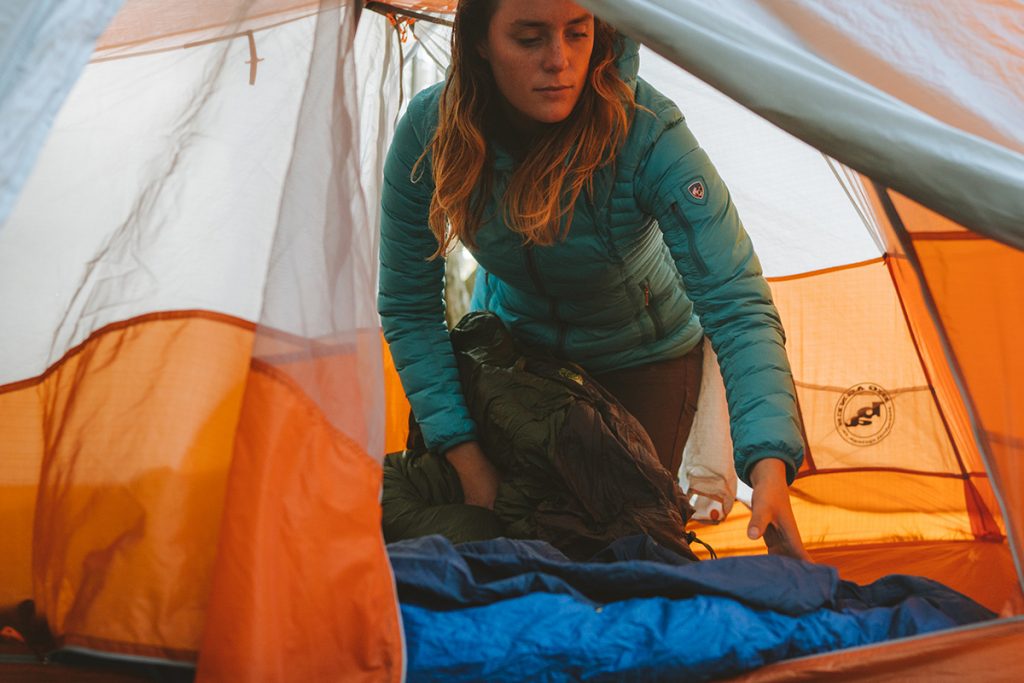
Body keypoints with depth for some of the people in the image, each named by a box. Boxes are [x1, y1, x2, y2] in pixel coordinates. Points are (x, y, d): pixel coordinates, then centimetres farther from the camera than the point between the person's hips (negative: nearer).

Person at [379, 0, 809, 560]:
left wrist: (770, 465, -56)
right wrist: (467, 460, -23)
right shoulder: (428, 134, -27)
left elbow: (738, 307, -42)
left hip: (639, 360, -2)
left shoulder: (646, 135, -37)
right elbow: (409, 308, -18)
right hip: (510, 345, 2)